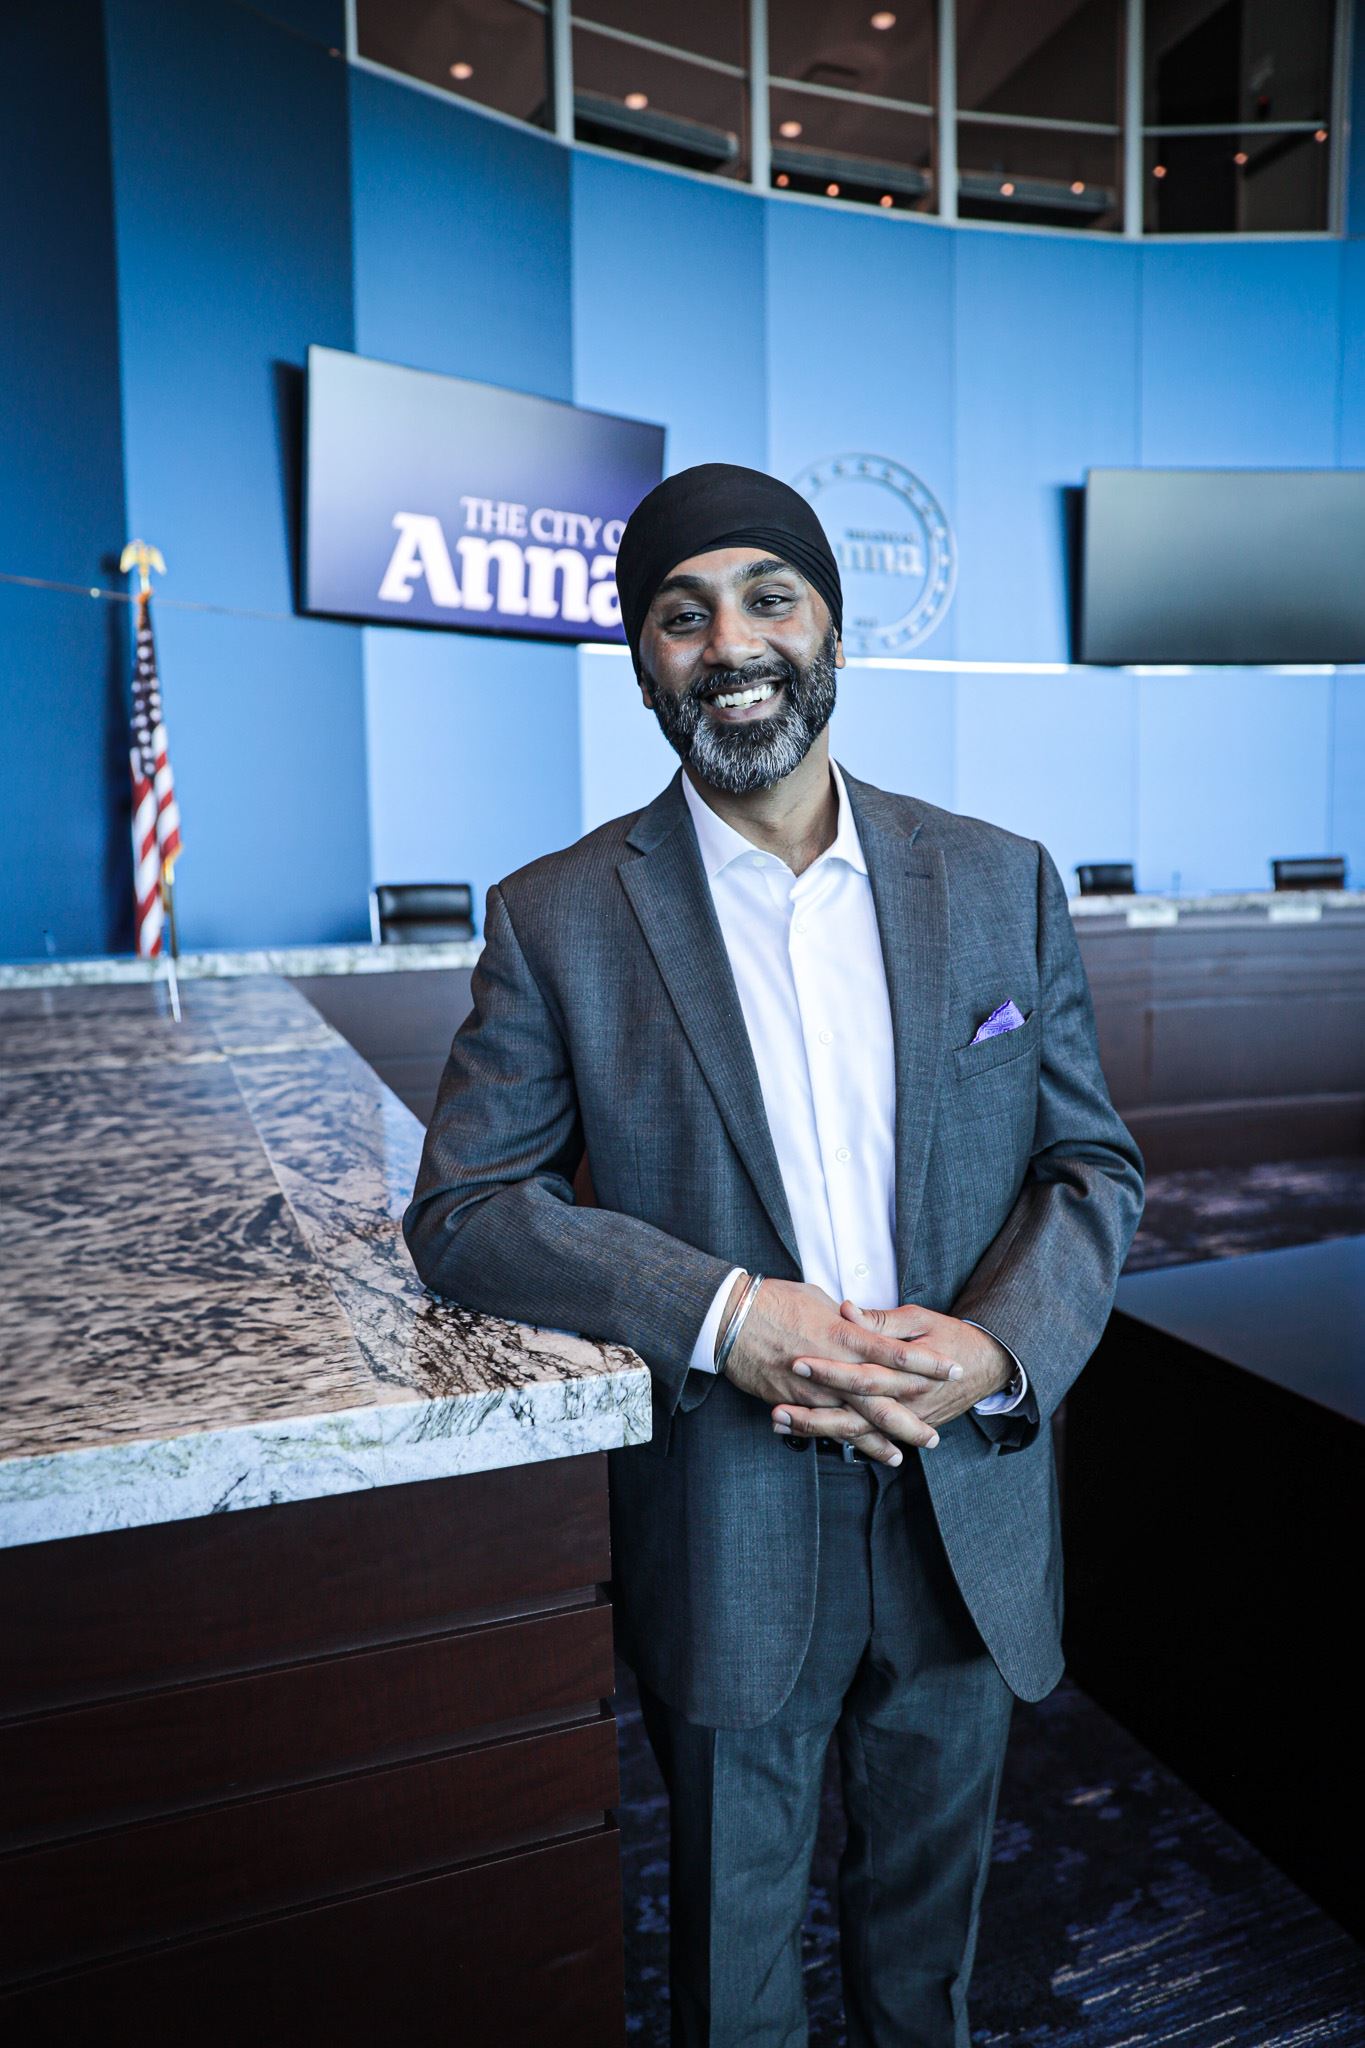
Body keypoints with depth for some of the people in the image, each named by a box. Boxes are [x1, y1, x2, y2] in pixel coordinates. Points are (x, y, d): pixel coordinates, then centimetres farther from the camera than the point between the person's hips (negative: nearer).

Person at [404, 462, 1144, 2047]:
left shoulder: (1002, 884, -2)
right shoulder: (557, 919, -9)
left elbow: (1093, 1164, 2)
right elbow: (462, 1212, -10)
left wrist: (998, 1348, -17)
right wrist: (726, 1317, -23)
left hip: (967, 1509, 3)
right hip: (725, 1532, -2)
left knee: (929, 1909, 27)